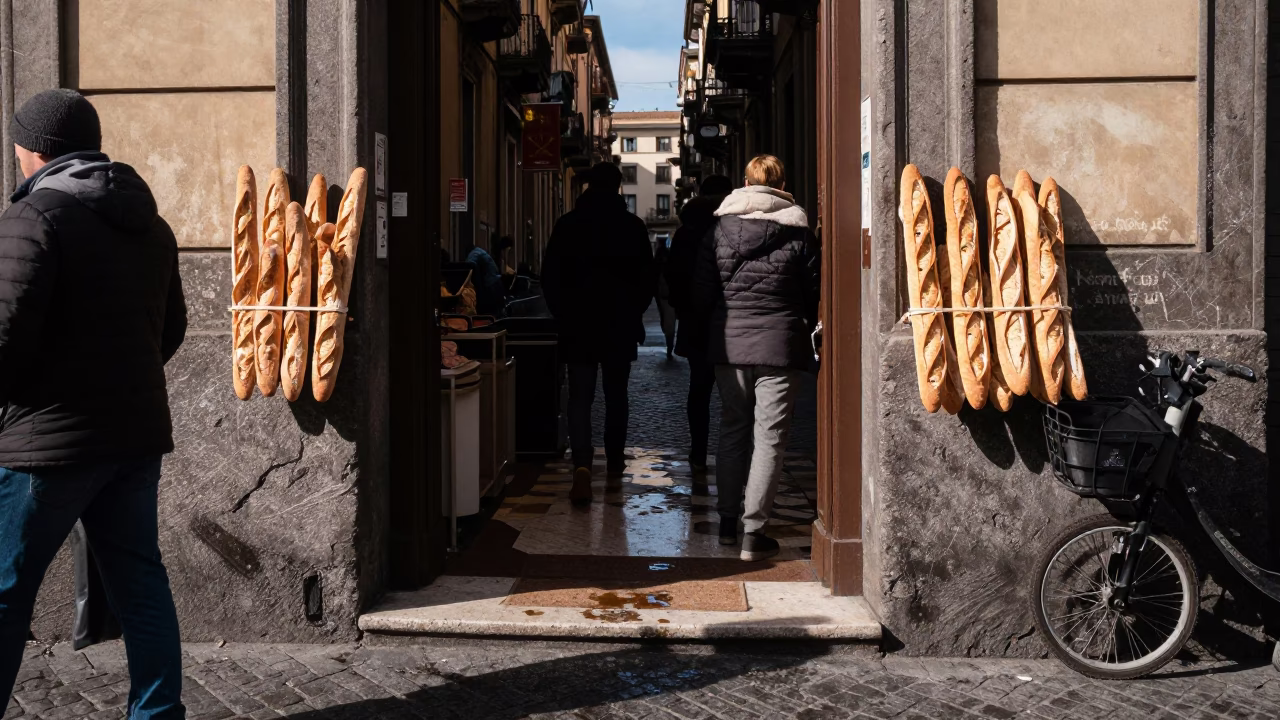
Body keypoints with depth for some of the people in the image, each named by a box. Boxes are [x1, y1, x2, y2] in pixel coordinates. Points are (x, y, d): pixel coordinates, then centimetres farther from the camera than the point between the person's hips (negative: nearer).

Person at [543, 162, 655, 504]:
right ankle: (615, 458, 26)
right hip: (620, 325, 1)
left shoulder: (568, 224, -3)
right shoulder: (633, 226, -3)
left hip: (578, 325, -1)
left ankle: (582, 465, -20)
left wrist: (563, 315, 9)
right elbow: (648, 277, 1)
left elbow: (550, 277, -2)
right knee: (616, 394, 16)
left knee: (580, 397, -2)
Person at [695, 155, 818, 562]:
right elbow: (815, 295, 0)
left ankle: (728, 521, 23)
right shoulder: (798, 232, -4)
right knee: (769, 437, 1)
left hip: (728, 343, 3)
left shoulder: (721, 227, 1)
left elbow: (703, 291, 2)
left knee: (733, 429, 16)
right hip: (779, 344, -3)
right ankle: (753, 532, 0)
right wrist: (803, 327, 18)